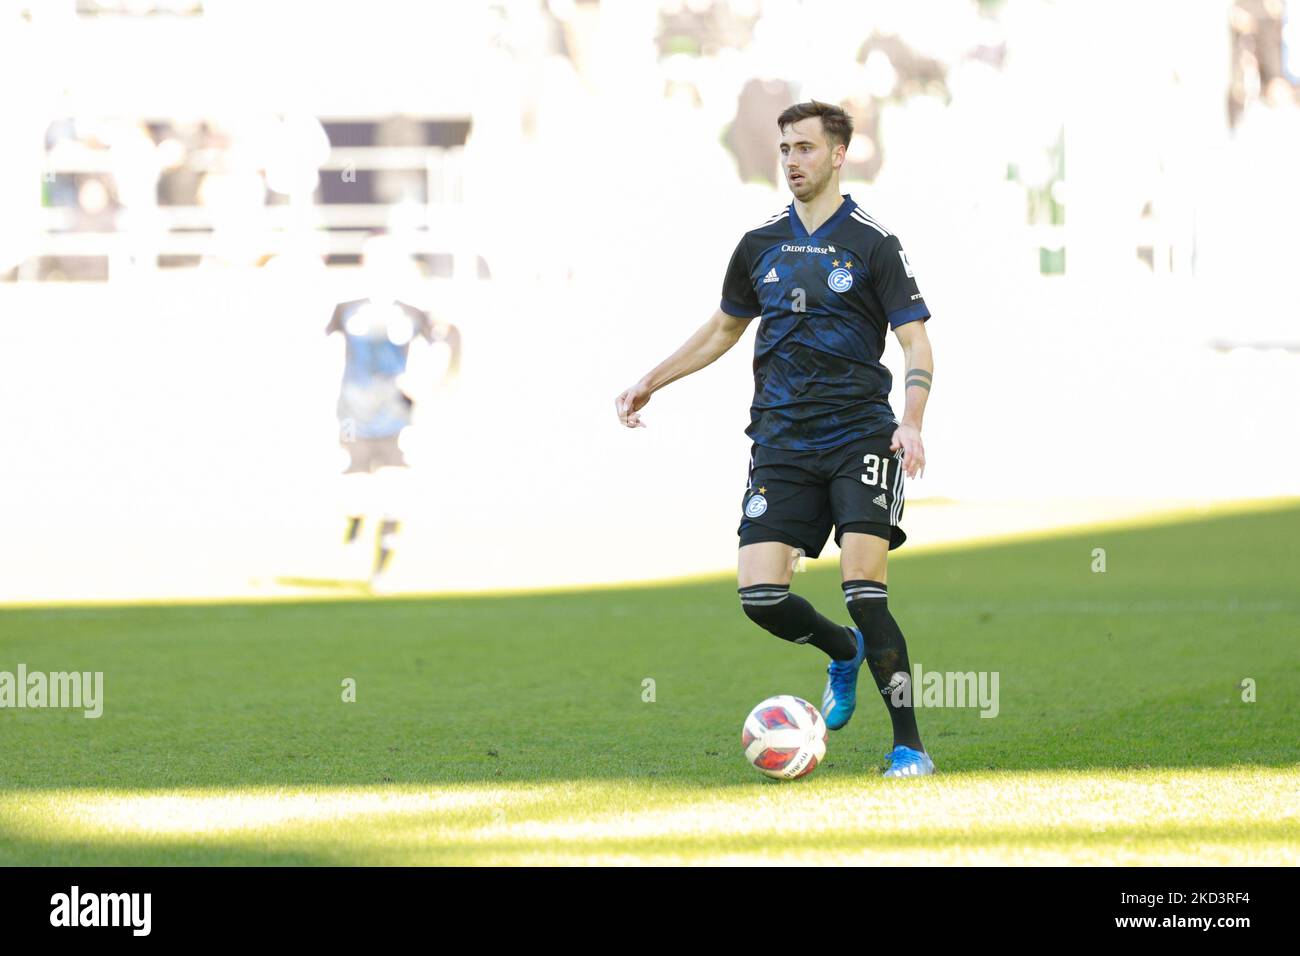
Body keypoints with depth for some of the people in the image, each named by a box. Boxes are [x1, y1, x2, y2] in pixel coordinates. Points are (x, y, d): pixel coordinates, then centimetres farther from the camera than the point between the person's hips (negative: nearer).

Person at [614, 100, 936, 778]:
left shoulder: (873, 244, -2)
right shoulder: (760, 246, 12)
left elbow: (916, 342, -6)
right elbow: (724, 327, 28)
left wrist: (911, 424, -22)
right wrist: (651, 383, 25)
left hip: (859, 436, -4)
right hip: (780, 440, 4)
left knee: (863, 592, -17)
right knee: (760, 595, -8)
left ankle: (909, 747, -7)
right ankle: (843, 652, 25)